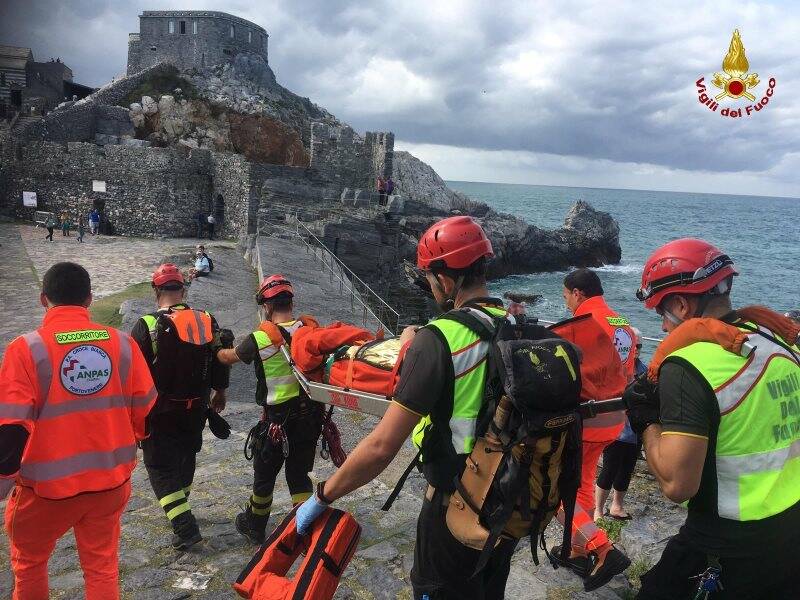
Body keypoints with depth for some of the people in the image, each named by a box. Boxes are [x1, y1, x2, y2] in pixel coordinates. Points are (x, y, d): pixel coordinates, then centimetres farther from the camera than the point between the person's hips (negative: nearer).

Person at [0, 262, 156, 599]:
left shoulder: (27, 349, -16)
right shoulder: (121, 343, -7)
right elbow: (146, 409, 1)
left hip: (48, 485, -2)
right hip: (111, 480, 3)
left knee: (28, 562, 24)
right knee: (102, 567, 19)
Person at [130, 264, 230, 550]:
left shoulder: (146, 326, -16)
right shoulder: (208, 322, -2)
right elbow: (220, 363, 6)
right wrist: (220, 394, 20)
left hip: (160, 411, -5)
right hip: (196, 409, 5)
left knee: (160, 466, 4)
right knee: (186, 457, 23)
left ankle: (185, 526, -6)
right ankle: (178, 509, 42)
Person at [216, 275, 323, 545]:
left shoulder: (261, 338, -15)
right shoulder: (312, 328, -6)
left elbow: (229, 357, 3)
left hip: (278, 419, -3)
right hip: (311, 417, 4)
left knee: (264, 474, 18)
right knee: (299, 475, 18)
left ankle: (255, 527, 37)